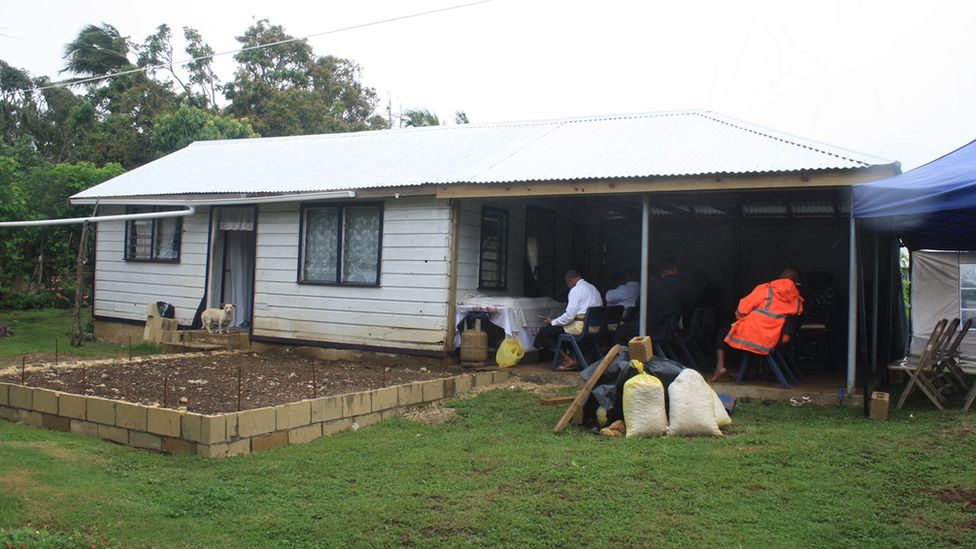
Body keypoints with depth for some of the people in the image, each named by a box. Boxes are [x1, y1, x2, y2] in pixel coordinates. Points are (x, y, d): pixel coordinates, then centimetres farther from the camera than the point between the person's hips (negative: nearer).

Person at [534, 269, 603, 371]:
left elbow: (570, 315, -16)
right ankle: (574, 357, 15)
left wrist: (552, 322, -2)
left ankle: (567, 360, -3)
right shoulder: (594, 288, 16)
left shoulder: (576, 290, -9)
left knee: (544, 331, -2)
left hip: (581, 327, -9)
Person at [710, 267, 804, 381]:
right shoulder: (798, 301, 2)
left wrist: (739, 316, 15)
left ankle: (720, 365, 1)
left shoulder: (765, 289, -8)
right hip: (769, 344, 4)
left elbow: (742, 310, -6)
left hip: (749, 335, -4)